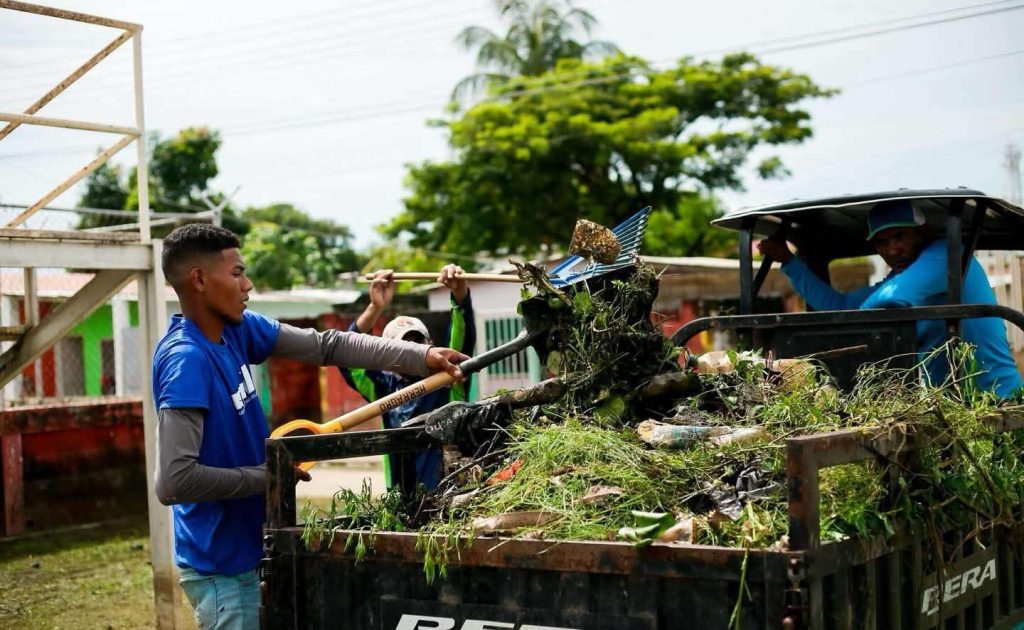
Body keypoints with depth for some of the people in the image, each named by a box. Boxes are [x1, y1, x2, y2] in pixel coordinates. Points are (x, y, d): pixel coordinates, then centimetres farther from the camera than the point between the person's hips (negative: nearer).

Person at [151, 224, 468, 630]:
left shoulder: (235, 329, 0)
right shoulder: (186, 360, -25)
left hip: (248, 548, 9)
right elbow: (174, 481, -31)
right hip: (222, 564, -9)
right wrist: (266, 475, -19)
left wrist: (421, 357, 1)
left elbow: (326, 346, 6)